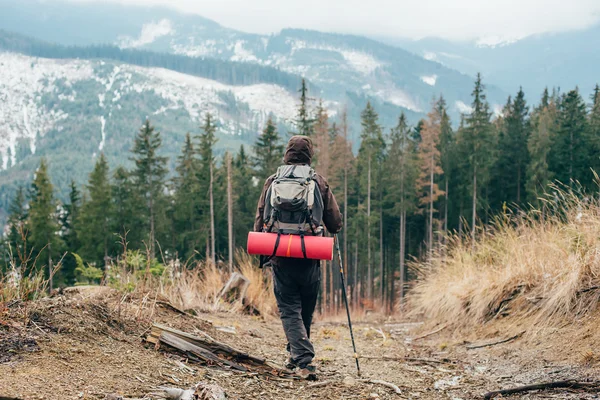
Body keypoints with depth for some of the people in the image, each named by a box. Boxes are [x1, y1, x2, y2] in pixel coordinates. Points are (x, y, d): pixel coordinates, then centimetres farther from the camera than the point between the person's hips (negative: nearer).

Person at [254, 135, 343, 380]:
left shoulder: (273, 181, 0)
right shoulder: (319, 182, -1)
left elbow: (260, 219, 2)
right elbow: (335, 222, 1)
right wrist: (333, 230, 24)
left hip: (281, 257, 0)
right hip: (310, 258, 1)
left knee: (289, 309, 3)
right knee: (306, 309, 18)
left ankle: (304, 361, -11)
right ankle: (296, 356, 32)